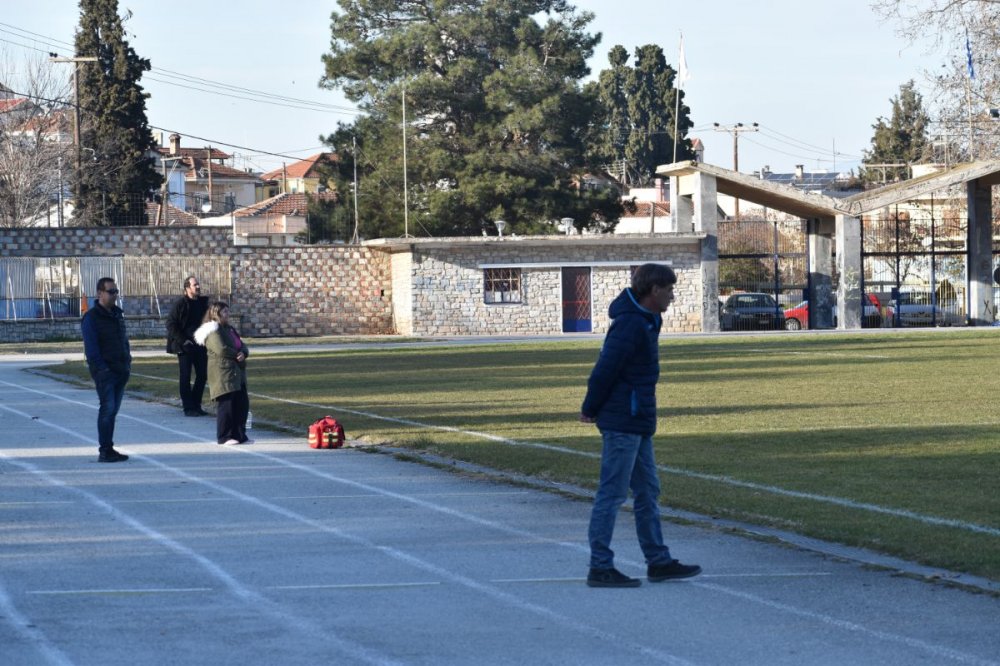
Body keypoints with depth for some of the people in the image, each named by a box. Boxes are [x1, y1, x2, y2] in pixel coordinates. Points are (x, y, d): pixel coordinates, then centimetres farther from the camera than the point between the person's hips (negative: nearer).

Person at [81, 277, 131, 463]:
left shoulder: (117, 314, 16)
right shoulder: (91, 317, -9)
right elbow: (91, 348, -13)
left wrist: (127, 363, 10)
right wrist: (102, 369, -19)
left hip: (121, 371, 7)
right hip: (105, 371, -7)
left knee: (113, 409, 10)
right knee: (108, 408, -10)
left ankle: (108, 449, 15)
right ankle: (104, 451, -8)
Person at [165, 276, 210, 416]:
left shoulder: (203, 302, 9)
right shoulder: (180, 304, -9)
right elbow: (171, 324, -11)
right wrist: (182, 341, -16)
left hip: (200, 346, 6)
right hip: (185, 347, -6)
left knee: (202, 376, 7)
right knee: (185, 377, -1)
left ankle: (196, 405, 18)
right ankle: (188, 408, 2)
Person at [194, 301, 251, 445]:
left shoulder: (230, 330, 21)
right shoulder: (213, 331, -10)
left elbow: (242, 346, 17)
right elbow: (221, 350, -22)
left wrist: (243, 353, -7)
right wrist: (237, 355, -10)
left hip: (237, 374, 10)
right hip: (223, 374, -10)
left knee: (242, 404, 9)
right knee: (226, 404, -9)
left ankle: (239, 435, 17)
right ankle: (224, 437, -4)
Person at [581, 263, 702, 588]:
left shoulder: (644, 320, 14)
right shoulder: (631, 324, -19)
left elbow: (604, 370, 19)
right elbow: (605, 370, -21)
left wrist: (592, 408, 12)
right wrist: (591, 409, -9)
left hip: (638, 422, 10)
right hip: (623, 423, -10)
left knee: (648, 491, 14)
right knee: (612, 494, -6)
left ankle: (659, 561, 21)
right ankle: (600, 568, -2)